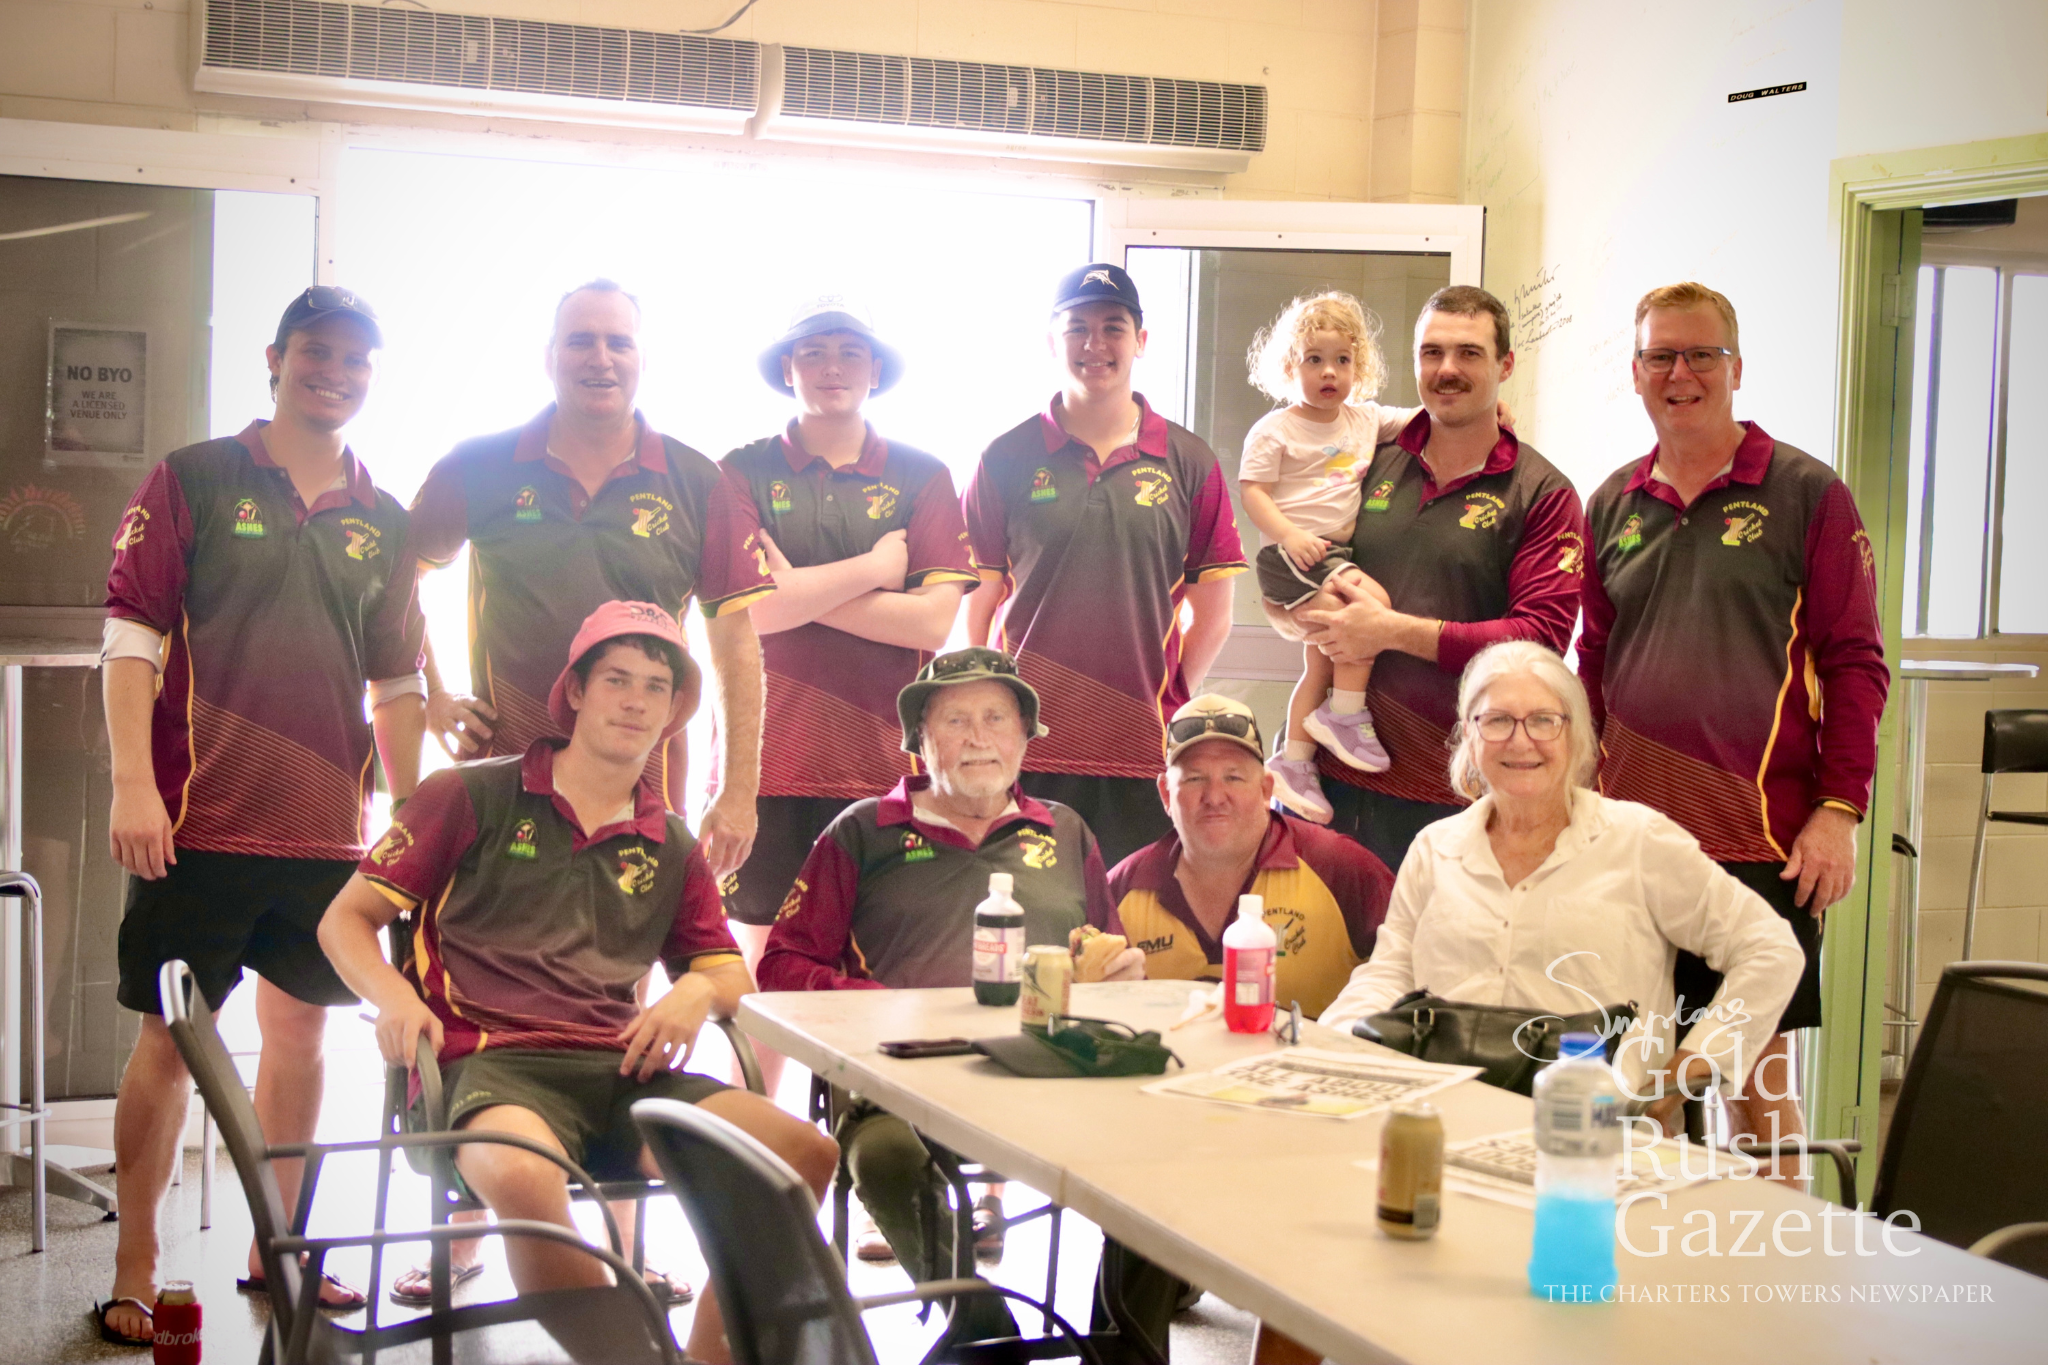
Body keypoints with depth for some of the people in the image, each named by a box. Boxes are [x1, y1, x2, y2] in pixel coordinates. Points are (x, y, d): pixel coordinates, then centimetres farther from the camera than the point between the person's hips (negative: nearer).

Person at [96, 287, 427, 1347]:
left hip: (328, 826, 4)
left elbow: (398, 683, 16)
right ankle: (135, 1270, 11)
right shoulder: (192, 481, 0)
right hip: (201, 820, -4)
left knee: (299, 1029, 11)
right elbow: (130, 635, -5)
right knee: (171, 1036, 1)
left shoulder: (383, 522, 12)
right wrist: (133, 784, -14)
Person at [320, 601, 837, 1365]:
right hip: (491, 1065, -4)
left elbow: (729, 974, 27)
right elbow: (346, 919, 10)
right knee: (523, 1175, -41)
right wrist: (395, 997, -10)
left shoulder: (669, 846, 21)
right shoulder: (475, 796, 9)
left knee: (804, 1152, -22)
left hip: (621, 1073, 4)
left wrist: (697, 993, 2)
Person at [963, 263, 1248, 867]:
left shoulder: (1188, 461, 6)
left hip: (1142, 751, 0)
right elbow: (976, 603, 6)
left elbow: (1212, 612, 9)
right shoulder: (1007, 459, 5)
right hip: (1025, 749, 0)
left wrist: (1169, 700, 3)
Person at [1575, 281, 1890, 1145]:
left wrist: (1841, 809, -10)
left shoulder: (1807, 493, -1)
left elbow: (1855, 663, -3)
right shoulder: (1613, 506, 12)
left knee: (1759, 1078, 1)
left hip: (1762, 840, -4)